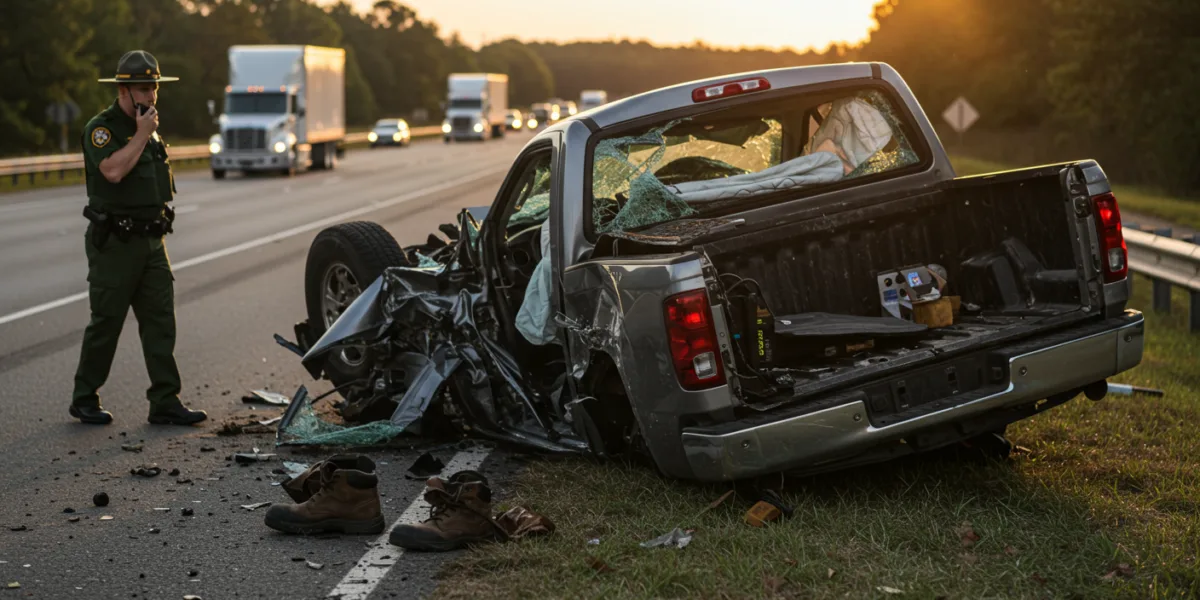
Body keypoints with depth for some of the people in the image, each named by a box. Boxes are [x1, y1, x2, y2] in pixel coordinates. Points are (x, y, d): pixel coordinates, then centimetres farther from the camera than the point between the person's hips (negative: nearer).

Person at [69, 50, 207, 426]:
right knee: (106, 323, 0)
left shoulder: (149, 128, 15)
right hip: (114, 243, -7)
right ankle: (84, 400, 14)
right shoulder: (101, 128, -9)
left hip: (151, 242, 7)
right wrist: (141, 135, -18)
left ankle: (165, 403, 2)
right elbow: (113, 171, -28)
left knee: (161, 323, 1)